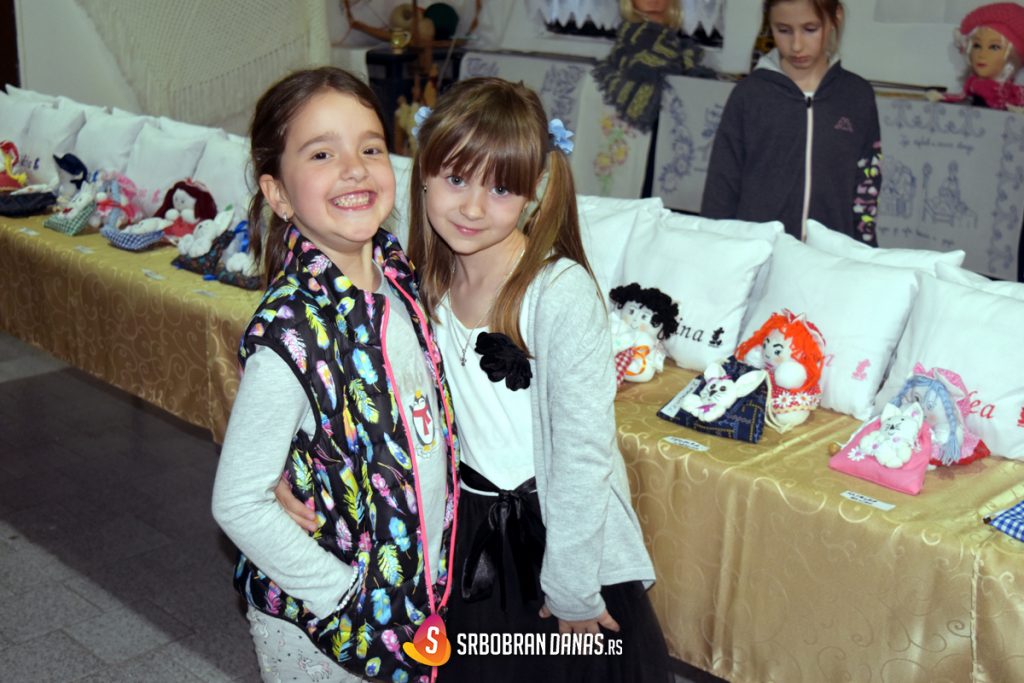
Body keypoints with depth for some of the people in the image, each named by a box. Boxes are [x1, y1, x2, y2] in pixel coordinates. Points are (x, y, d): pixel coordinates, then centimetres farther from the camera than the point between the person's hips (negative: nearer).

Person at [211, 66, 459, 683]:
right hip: (320, 627, -6)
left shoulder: (396, 273, -7)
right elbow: (239, 503, -21)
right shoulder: (290, 337, -27)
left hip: (416, 582, 6)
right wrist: (349, 597, -17)